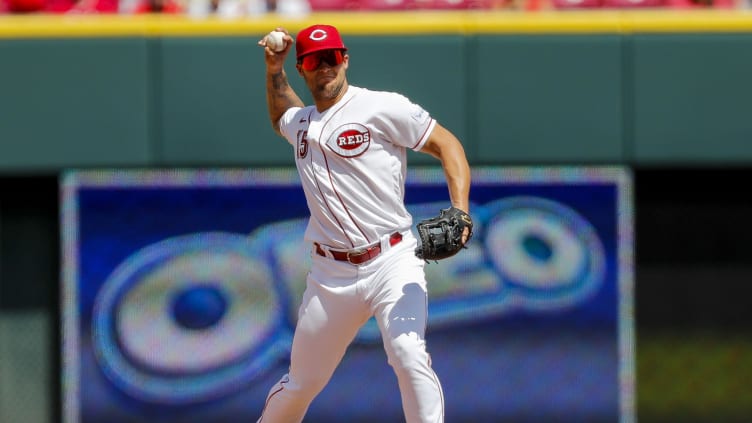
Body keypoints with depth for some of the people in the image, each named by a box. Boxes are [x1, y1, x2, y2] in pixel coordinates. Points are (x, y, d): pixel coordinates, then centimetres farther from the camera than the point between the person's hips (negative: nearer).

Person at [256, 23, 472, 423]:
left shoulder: (381, 108, -6)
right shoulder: (300, 122, 14)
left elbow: (447, 145, -5)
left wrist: (460, 213, -18)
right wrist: (273, 70, 25)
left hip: (392, 263, -5)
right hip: (331, 274, 5)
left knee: (408, 355, -27)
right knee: (301, 383, 13)